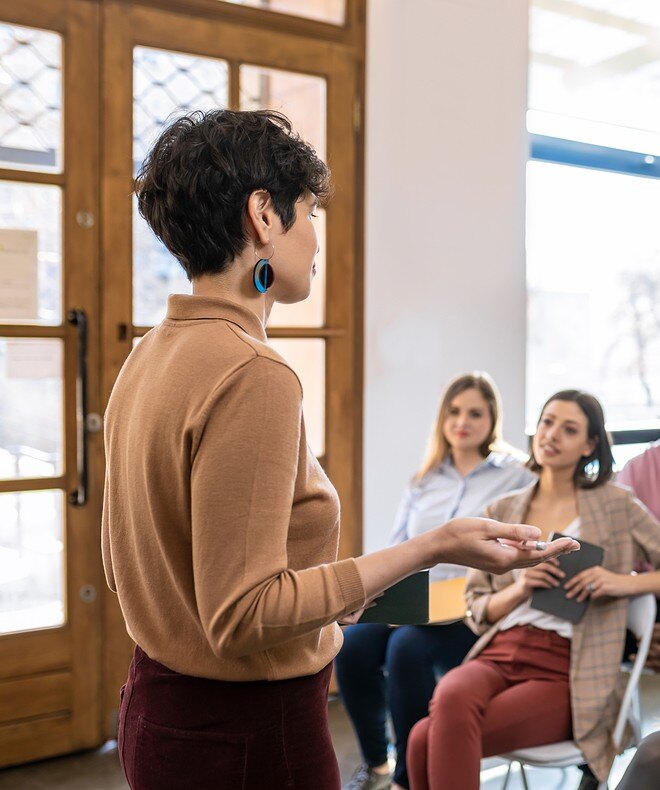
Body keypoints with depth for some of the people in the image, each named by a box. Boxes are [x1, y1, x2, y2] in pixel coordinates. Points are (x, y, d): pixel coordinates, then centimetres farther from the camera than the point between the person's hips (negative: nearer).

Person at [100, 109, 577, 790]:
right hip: (246, 733, -9)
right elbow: (241, 616, -24)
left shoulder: (147, 358, 3)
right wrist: (433, 548, -23)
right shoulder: (251, 376, -24)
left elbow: (122, 567, 10)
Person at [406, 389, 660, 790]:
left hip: (564, 672, -3)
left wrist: (625, 582, -12)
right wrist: (519, 589, -5)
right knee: (451, 699, -35)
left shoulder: (615, 505, 7)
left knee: (429, 740, -28)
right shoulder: (501, 512, 16)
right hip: (498, 654, 4)